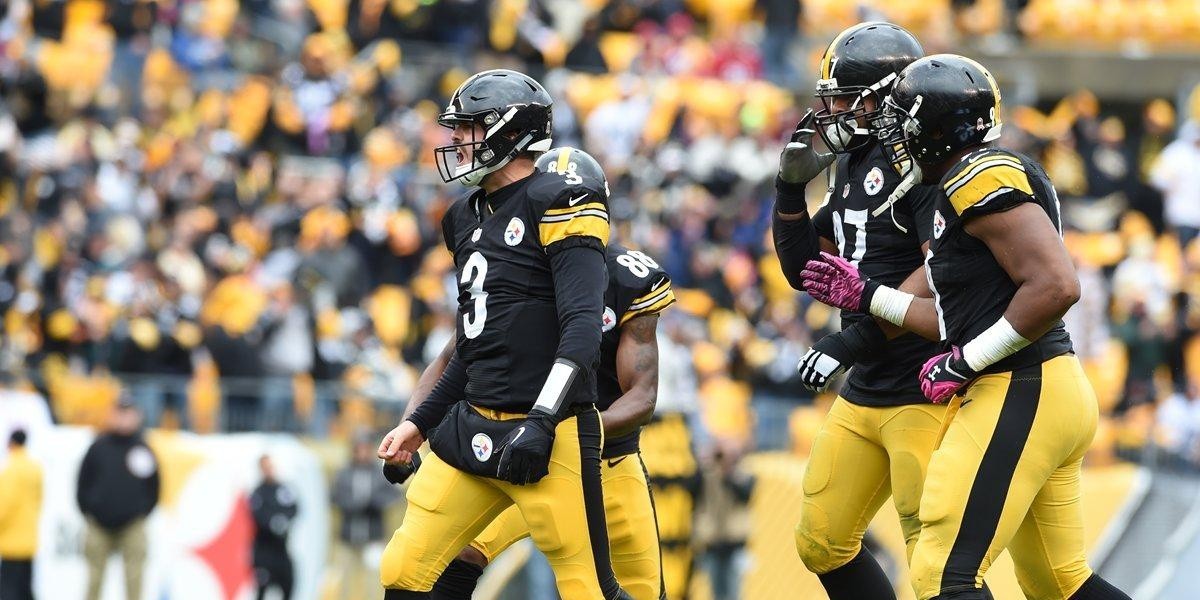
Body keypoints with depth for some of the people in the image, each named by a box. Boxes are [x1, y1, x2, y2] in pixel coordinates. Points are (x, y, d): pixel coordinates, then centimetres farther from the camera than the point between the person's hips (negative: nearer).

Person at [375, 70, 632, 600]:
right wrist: (421, 423, 23)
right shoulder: (468, 218, 17)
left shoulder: (556, 207, -9)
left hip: (548, 435, -8)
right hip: (474, 429, 8)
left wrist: (541, 422, -26)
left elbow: (581, 330, -18)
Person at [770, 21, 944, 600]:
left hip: (923, 394, -10)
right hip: (863, 394, 10)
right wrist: (790, 188, 5)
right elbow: (805, 270, 20)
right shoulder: (852, 166, 14)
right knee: (821, 545, 13)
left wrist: (857, 336, -23)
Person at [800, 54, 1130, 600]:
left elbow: (1055, 286, -24)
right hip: (1051, 393, 11)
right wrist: (866, 296, 24)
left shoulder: (980, 178, -14)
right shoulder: (963, 190, 17)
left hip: (1018, 397, -11)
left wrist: (964, 362, -17)